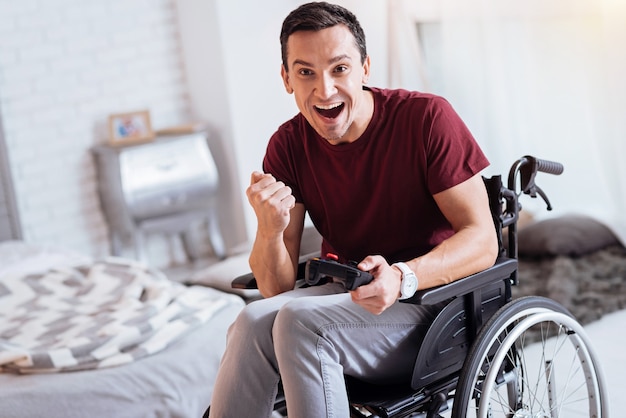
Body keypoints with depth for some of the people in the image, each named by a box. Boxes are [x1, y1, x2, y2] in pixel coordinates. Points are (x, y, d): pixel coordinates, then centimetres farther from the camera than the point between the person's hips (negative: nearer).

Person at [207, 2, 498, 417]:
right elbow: (277, 288, -5)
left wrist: (402, 278, -34)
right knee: (253, 322, -26)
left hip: (432, 300, -4)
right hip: (347, 295, 4)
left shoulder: (426, 117, -13)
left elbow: (483, 241, -16)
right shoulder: (289, 145, -1)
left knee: (301, 321, -29)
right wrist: (270, 231, -27)